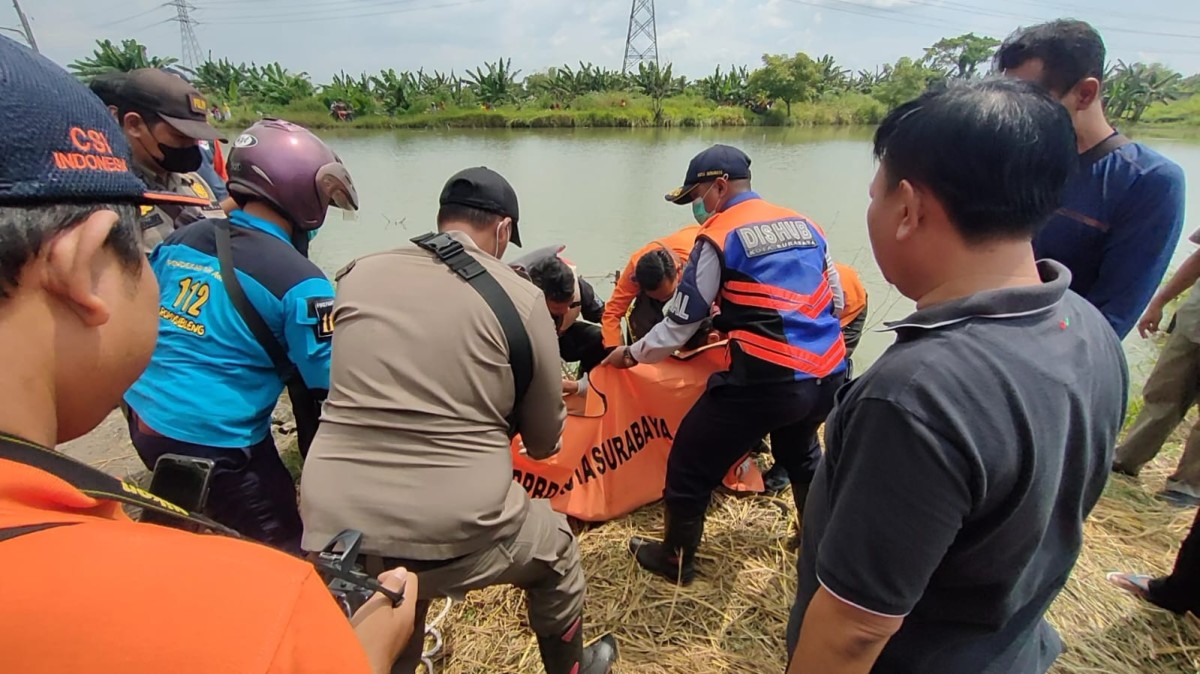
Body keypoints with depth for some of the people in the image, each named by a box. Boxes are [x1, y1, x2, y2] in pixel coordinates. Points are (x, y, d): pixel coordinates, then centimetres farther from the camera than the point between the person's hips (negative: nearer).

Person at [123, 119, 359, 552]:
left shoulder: (182, 239, 1)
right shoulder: (299, 282, -20)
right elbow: (325, 386, -16)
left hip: (142, 421, 8)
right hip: (212, 444, -8)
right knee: (284, 548, 8)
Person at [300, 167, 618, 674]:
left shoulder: (356, 276, 5)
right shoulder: (520, 299, -5)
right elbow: (544, 443, 5)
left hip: (334, 535, 4)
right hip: (457, 535, -3)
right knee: (555, 552, 28)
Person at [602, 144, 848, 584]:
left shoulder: (719, 237, -4)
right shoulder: (805, 225, 12)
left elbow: (680, 323, -1)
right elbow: (836, 301, 18)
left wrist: (631, 355, 13)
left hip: (766, 379, -7)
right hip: (828, 374, 8)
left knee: (690, 464, 12)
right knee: (798, 454, 35)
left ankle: (676, 561, 29)